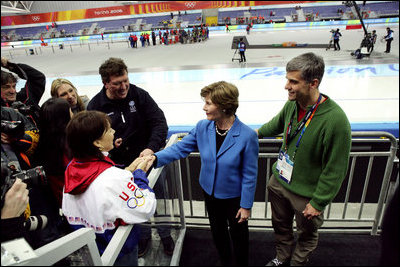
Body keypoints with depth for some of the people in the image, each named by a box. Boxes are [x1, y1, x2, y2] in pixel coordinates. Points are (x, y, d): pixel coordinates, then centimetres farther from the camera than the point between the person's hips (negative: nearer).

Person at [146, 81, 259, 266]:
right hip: (210, 192, 4)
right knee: (217, 232, 25)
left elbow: (249, 175, -18)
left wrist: (246, 205, -12)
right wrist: (156, 158, -25)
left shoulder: (247, 136, -25)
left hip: (234, 196, -4)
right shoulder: (202, 127, -12)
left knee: (238, 234, 20)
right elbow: (181, 147, -9)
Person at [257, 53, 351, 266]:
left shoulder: (335, 120, -29)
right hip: (278, 182, 6)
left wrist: (317, 203, -15)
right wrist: (259, 132, 30)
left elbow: (335, 171, -22)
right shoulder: (292, 104, -10)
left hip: (306, 194, -5)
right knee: (280, 225, 27)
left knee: (306, 234, 22)